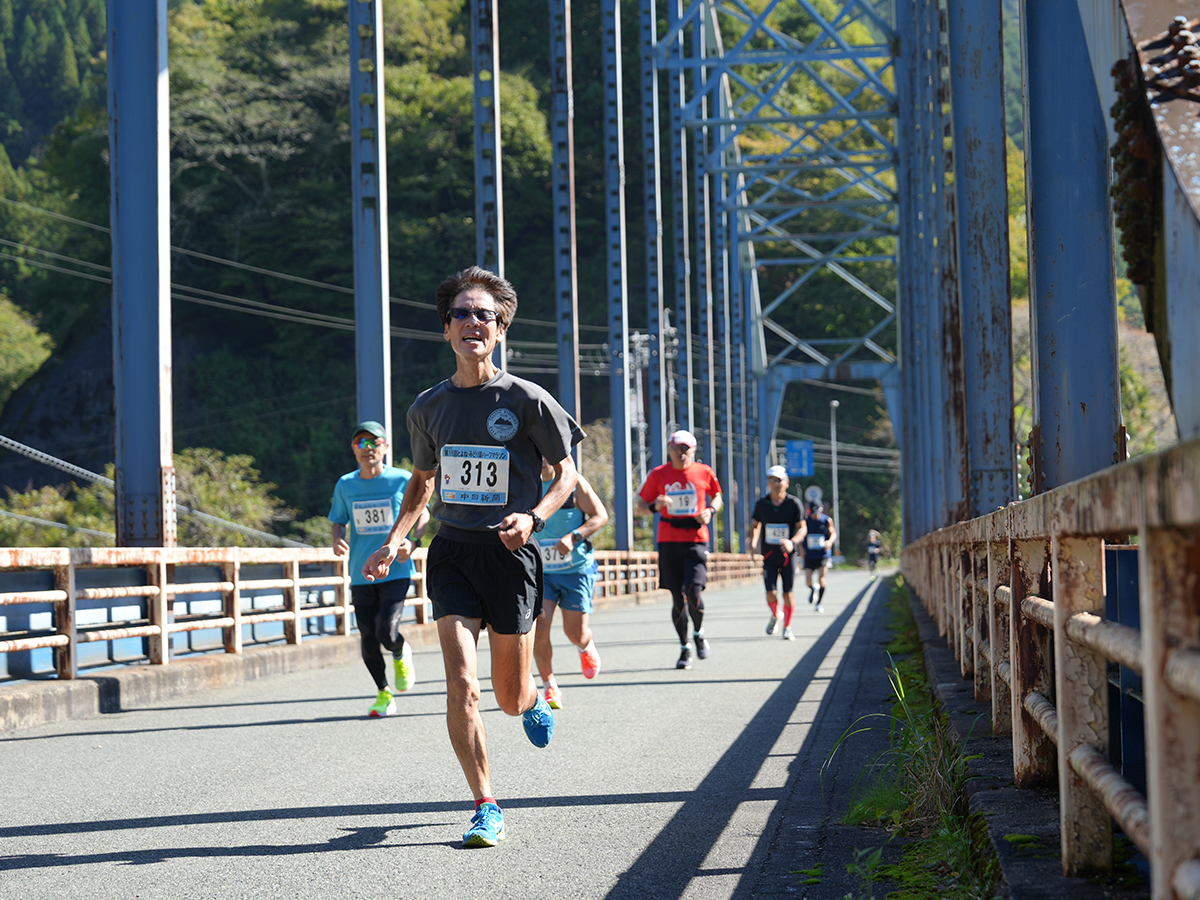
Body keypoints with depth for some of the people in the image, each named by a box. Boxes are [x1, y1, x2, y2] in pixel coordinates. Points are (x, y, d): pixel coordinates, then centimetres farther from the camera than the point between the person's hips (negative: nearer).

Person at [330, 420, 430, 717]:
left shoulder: (403, 480, -3)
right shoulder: (345, 485, 5)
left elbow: (422, 514, 6)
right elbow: (339, 522, 14)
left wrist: (413, 541, -12)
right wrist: (337, 540, -9)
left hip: (396, 571, -3)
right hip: (361, 575, 3)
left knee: (387, 633, -17)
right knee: (368, 639, 3)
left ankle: (401, 654, 20)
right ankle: (384, 695, 23)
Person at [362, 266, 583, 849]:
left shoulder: (527, 400, -5)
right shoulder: (429, 407, 7)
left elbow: (566, 473, 2)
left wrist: (533, 517, -17)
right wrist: (396, 539, 8)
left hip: (509, 555, -2)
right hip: (452, 553, 2)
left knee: (511, 700, 5)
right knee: (461, 684, -13)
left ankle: (534, 699, 44)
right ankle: (486, 808, -2)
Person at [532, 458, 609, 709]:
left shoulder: (574, 482, -7)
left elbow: (601, 516, -6)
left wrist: (574, 537, -20)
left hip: (576, 569, -2)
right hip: (540, 571, 2)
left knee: (575, 633, 2)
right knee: (539, 629, -14)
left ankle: (586, 648, 41)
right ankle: (549, 687, 2)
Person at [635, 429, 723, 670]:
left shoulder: (704, 472, 3)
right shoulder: (658, 474, 3)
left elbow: (717, 496, 20)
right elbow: (640, 507, 8)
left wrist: (710, 511, -2)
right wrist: (655, 506, -15)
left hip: (696, 539, -1)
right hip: (669, 541, 1)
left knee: (692, 591, -15)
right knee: (677, 597, 2)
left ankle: (698, 633, 14)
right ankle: (684, 648, 17)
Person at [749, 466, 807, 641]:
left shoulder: (793, 503, -6)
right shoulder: (761, 504, 0)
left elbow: (802, 528, -4)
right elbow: (756, 526, 15)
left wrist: (792, 542, -22)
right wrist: (753, 544, -2)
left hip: (788, 554, -1)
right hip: (769, 555, 1)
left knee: (788, 594, -1)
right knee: (771, 594, -8)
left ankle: (787, 627, 18)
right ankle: (775, 616, 24)